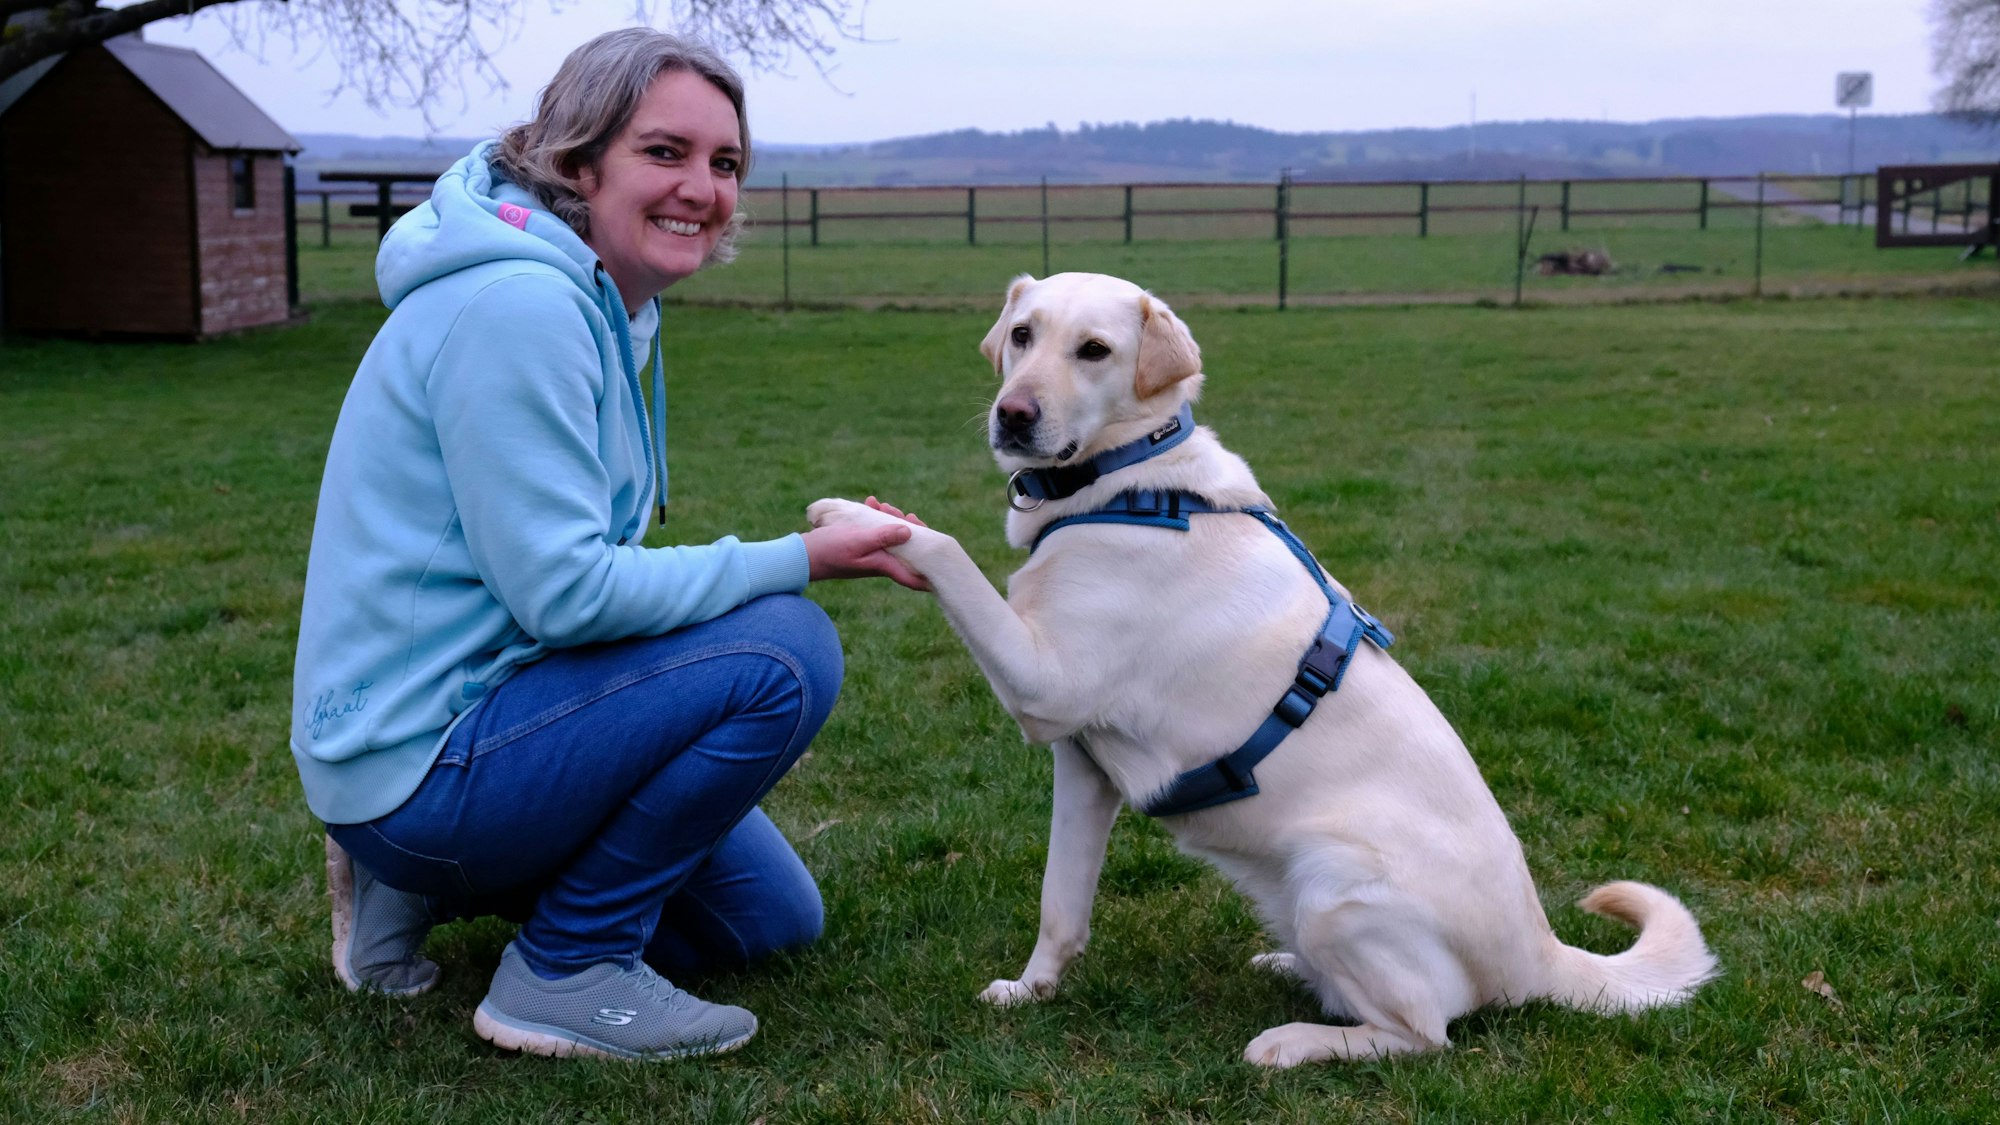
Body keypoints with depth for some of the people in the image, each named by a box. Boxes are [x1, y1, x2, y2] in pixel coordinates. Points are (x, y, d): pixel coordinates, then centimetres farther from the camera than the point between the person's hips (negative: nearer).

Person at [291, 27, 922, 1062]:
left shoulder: (608, 310, 9)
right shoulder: (516, 305, -22)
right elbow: (563, 590, -25)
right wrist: (800, 560, -20)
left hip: (485, 701, 10)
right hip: (415, 761, -10)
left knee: (775, 917, 17)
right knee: (783, 651, -22)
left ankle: (415, 890, 17)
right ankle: (566, 970, -8)